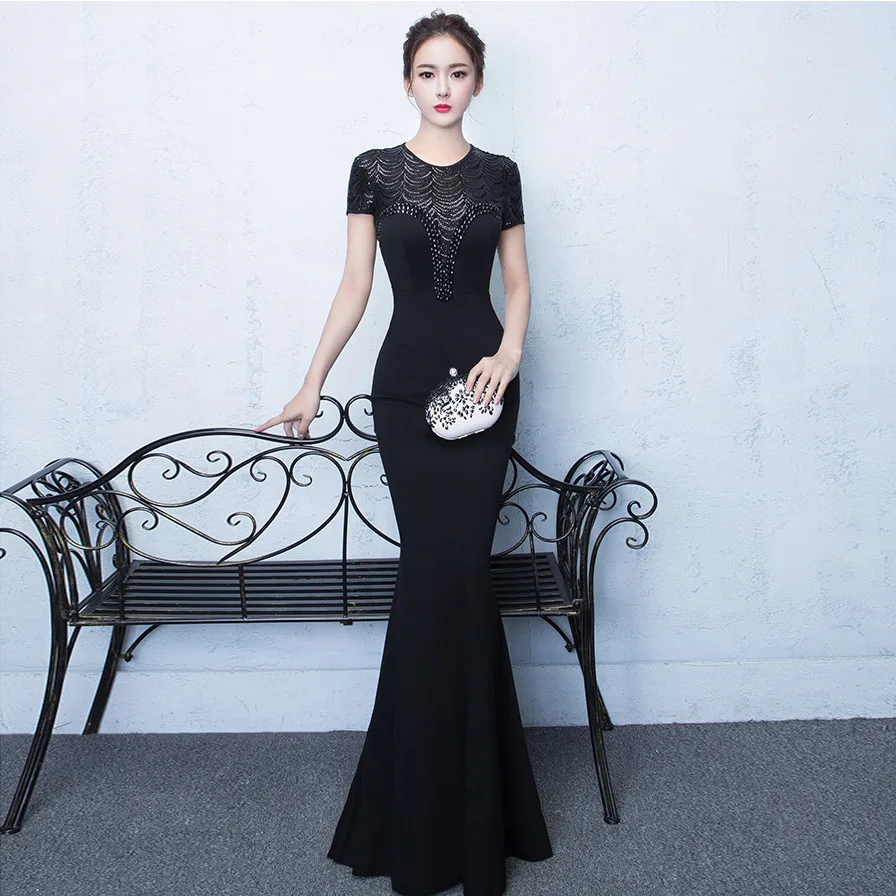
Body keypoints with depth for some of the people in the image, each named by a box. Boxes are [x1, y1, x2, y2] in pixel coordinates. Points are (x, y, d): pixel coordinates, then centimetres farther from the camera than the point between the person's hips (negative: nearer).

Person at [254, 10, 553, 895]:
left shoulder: (499, 174, 10)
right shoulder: (374, 170, 5)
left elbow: (518, 282, 12)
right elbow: (353, 286, 6)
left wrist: (510, 351, -7)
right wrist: (312, 384, 3)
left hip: (481, 380, 1)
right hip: (405, 383, -1)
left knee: (445, 571, -3)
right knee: (445, 572, -3)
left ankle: (432, 815, 16)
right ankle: (465, 810, 16)